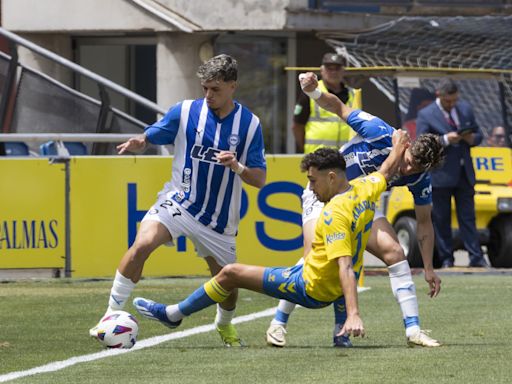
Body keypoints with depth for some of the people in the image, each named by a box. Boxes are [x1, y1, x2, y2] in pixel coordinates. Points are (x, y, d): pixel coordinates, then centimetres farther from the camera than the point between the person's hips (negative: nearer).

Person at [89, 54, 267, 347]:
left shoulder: (250, 124, -5)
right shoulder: (185, 112, -5)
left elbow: (260, 179, -4)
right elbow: (149, 138, 4)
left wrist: (237, 167, -25)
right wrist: (136, 144, -21)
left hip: (220, 218, 1)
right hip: (179, 202, -1)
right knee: (142, 244, -28)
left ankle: (225, 325, 44)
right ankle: (113, 314, -21)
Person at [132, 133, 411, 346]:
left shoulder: (335, 214, -28)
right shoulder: (365, 190, -5)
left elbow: (345, 267, -36)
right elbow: (386, 172, 17)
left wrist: (354, 314, -42)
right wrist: (398, 149, 37)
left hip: (310, 289, -8)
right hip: (335, 290, 8)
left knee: (230, 273, -2)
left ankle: (173, 314, 12)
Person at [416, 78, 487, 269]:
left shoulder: (465, 109, 11)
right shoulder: (425, 115, -5)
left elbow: (478, 134, 19)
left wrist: (472, 138, -6)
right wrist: (445, 140, -22)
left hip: (464, 174, 4)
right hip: (440, 176, -4)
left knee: (468, 217, 3)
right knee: (441, 220, 1)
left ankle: (476, 258, 1)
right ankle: (446, 259, 7)